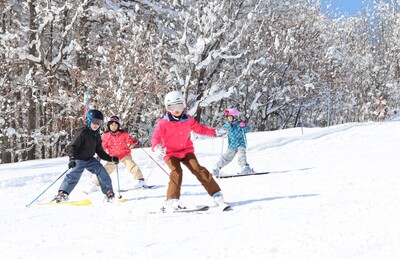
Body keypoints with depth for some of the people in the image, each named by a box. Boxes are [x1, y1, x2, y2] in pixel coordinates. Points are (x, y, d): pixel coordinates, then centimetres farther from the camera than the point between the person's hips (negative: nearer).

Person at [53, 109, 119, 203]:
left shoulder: (96, 135, 8)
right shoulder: (82, 131, -16)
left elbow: (100, 152, 16)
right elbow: (73, 146, -22)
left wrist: (111, 159, 7)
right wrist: (72, 158, -37)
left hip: (90, 159, 6)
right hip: (79, 159, -6)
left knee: (101, 171, -9)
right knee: (74, 175, -20)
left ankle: (108, 192, -2)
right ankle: (62, 193, -17)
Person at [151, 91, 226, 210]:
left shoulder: (188, 120, 2)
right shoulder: (163, 123, -10)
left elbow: (200, 129, 13)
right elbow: (156, 137, -13)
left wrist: (214, 132, 1)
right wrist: (157, 148, -34)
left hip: (187, 151, 3)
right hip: (171, 153, -3)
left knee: (198, 169, -11)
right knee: (176, 172, -24)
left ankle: (216, 193, -7)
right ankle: (172, 200, -18)